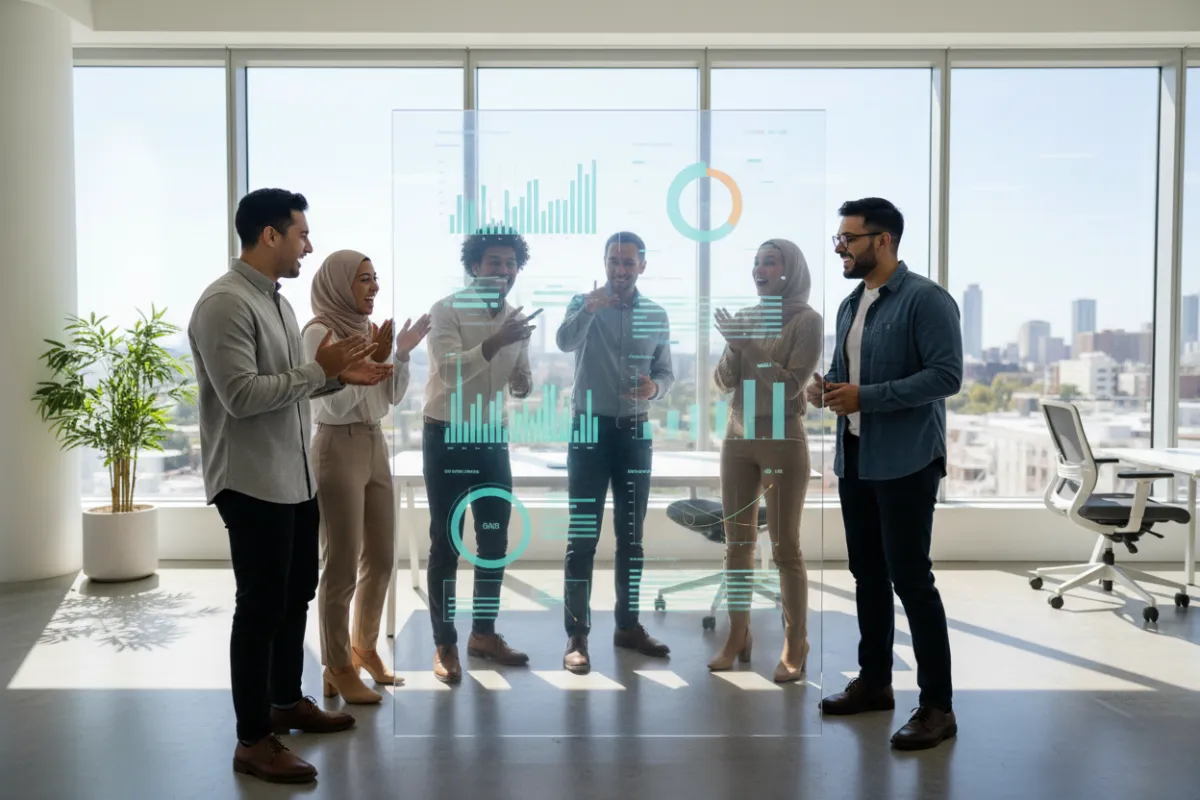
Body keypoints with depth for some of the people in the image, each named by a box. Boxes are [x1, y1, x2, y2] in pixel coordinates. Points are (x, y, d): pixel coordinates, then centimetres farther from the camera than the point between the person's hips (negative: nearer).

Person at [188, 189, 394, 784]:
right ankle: (253, 741, 13)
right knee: (261, 606, -1)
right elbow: (242, 396, -25)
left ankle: (287, 702, 36)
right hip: (252, 483, -9)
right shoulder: (225, 303, -17)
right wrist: (319, 371, -19)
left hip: (295, 478, 10)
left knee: (296, 594, 19)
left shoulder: (276, 300, 13)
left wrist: (339, 376, 4)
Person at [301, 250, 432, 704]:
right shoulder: (319, 331, -11)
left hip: (375, 445, 8)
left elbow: (392, 397, 12)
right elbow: (337, 403, -16)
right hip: (339, 449, -8)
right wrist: (372, 359, -15)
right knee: (342, 565, -2)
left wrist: (401, 355, 1)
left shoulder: (367, 329, 10)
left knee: (381, 558, 14)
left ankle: (364, 649, 31)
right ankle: (337, 670, 11)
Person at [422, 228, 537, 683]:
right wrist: (495, 342, -37)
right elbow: (450, 371, -25)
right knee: (445, 542, 0)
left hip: (494, 439, 6)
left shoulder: (517, 320, 7)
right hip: (447, 437, -6)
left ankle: (484, 634, 24)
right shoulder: (446, 310, -11)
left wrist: (524, 383, -10)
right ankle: (444, 645, 9)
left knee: (496, 539, 10)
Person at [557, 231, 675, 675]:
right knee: (582, 537, -3)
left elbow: (666, 372, 9)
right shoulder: (583, 303, -4)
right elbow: (565, 342, -25)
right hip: (591, 428, -3)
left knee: (632, 535, 11)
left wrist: (654, 387, -15)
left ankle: (628, 625, 23)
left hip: (635, 431, 4)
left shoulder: (657, 314, 6)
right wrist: (589, 309, -45)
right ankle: (577, 634, 2)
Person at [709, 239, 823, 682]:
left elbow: (791, 384, -15)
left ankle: (795, 649, 6)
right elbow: (723, 381, 6)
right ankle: (737, 638, 17)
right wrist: (734, 345, -11)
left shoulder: (807, 320, -5)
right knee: (737, 543, 7)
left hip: (783, 442, -5)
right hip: (738, 440, 5)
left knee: (785, 546, -2)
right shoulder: (746, 317, 10)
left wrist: (748, 344, -15)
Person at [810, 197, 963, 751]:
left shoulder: (925, 299, -11)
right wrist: (826, 386, 1)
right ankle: (874, 682, 29)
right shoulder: (850, 305, 14)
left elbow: (946, 375, -19)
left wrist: (864, 396, -22)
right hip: (854, 458, 8)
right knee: (867, 574, 15)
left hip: (905, 462, -8)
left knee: (911, 580, -4)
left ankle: (937, 706, 8)